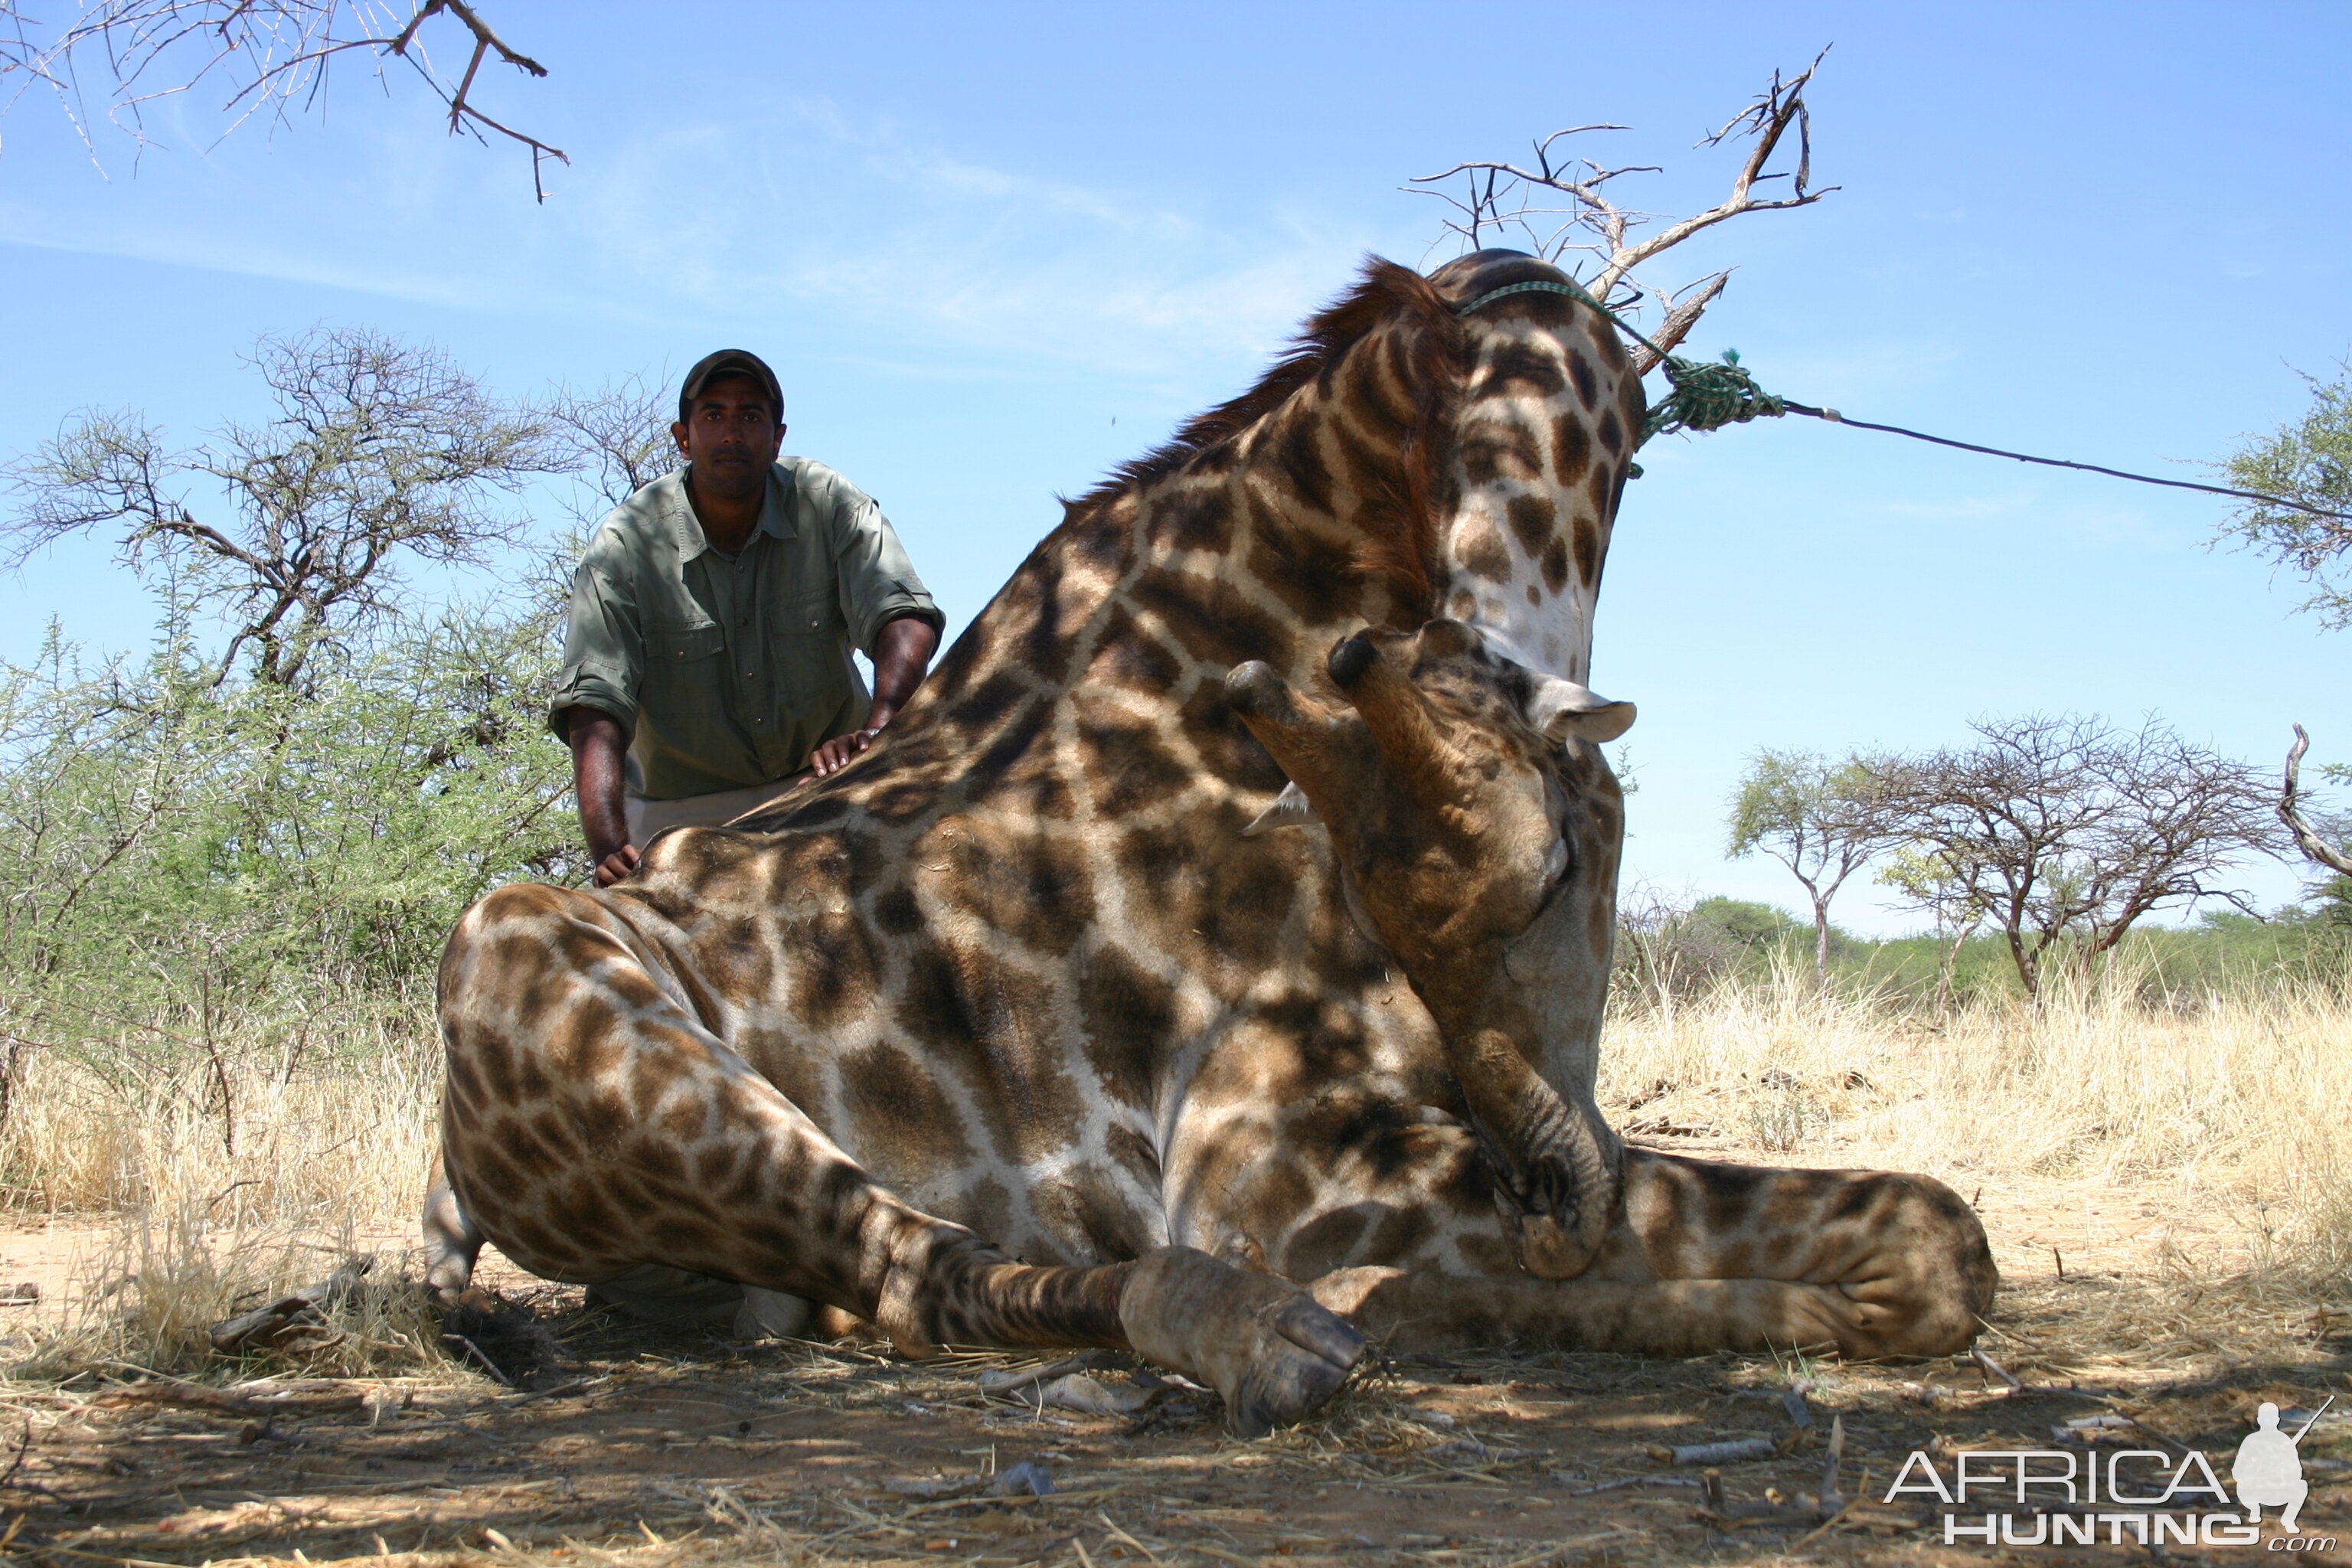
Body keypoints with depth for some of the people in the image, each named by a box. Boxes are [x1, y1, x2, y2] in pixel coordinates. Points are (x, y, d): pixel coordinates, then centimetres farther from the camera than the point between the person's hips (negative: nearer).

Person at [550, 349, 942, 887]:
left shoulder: (830, 505, -10)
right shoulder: (624, 545, -15)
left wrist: (876, 731, -43)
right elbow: (594, 707, -24)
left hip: (823, 777, 1)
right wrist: (610, 848, -40)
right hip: (681, 811, -1)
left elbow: (906, 620, -22)